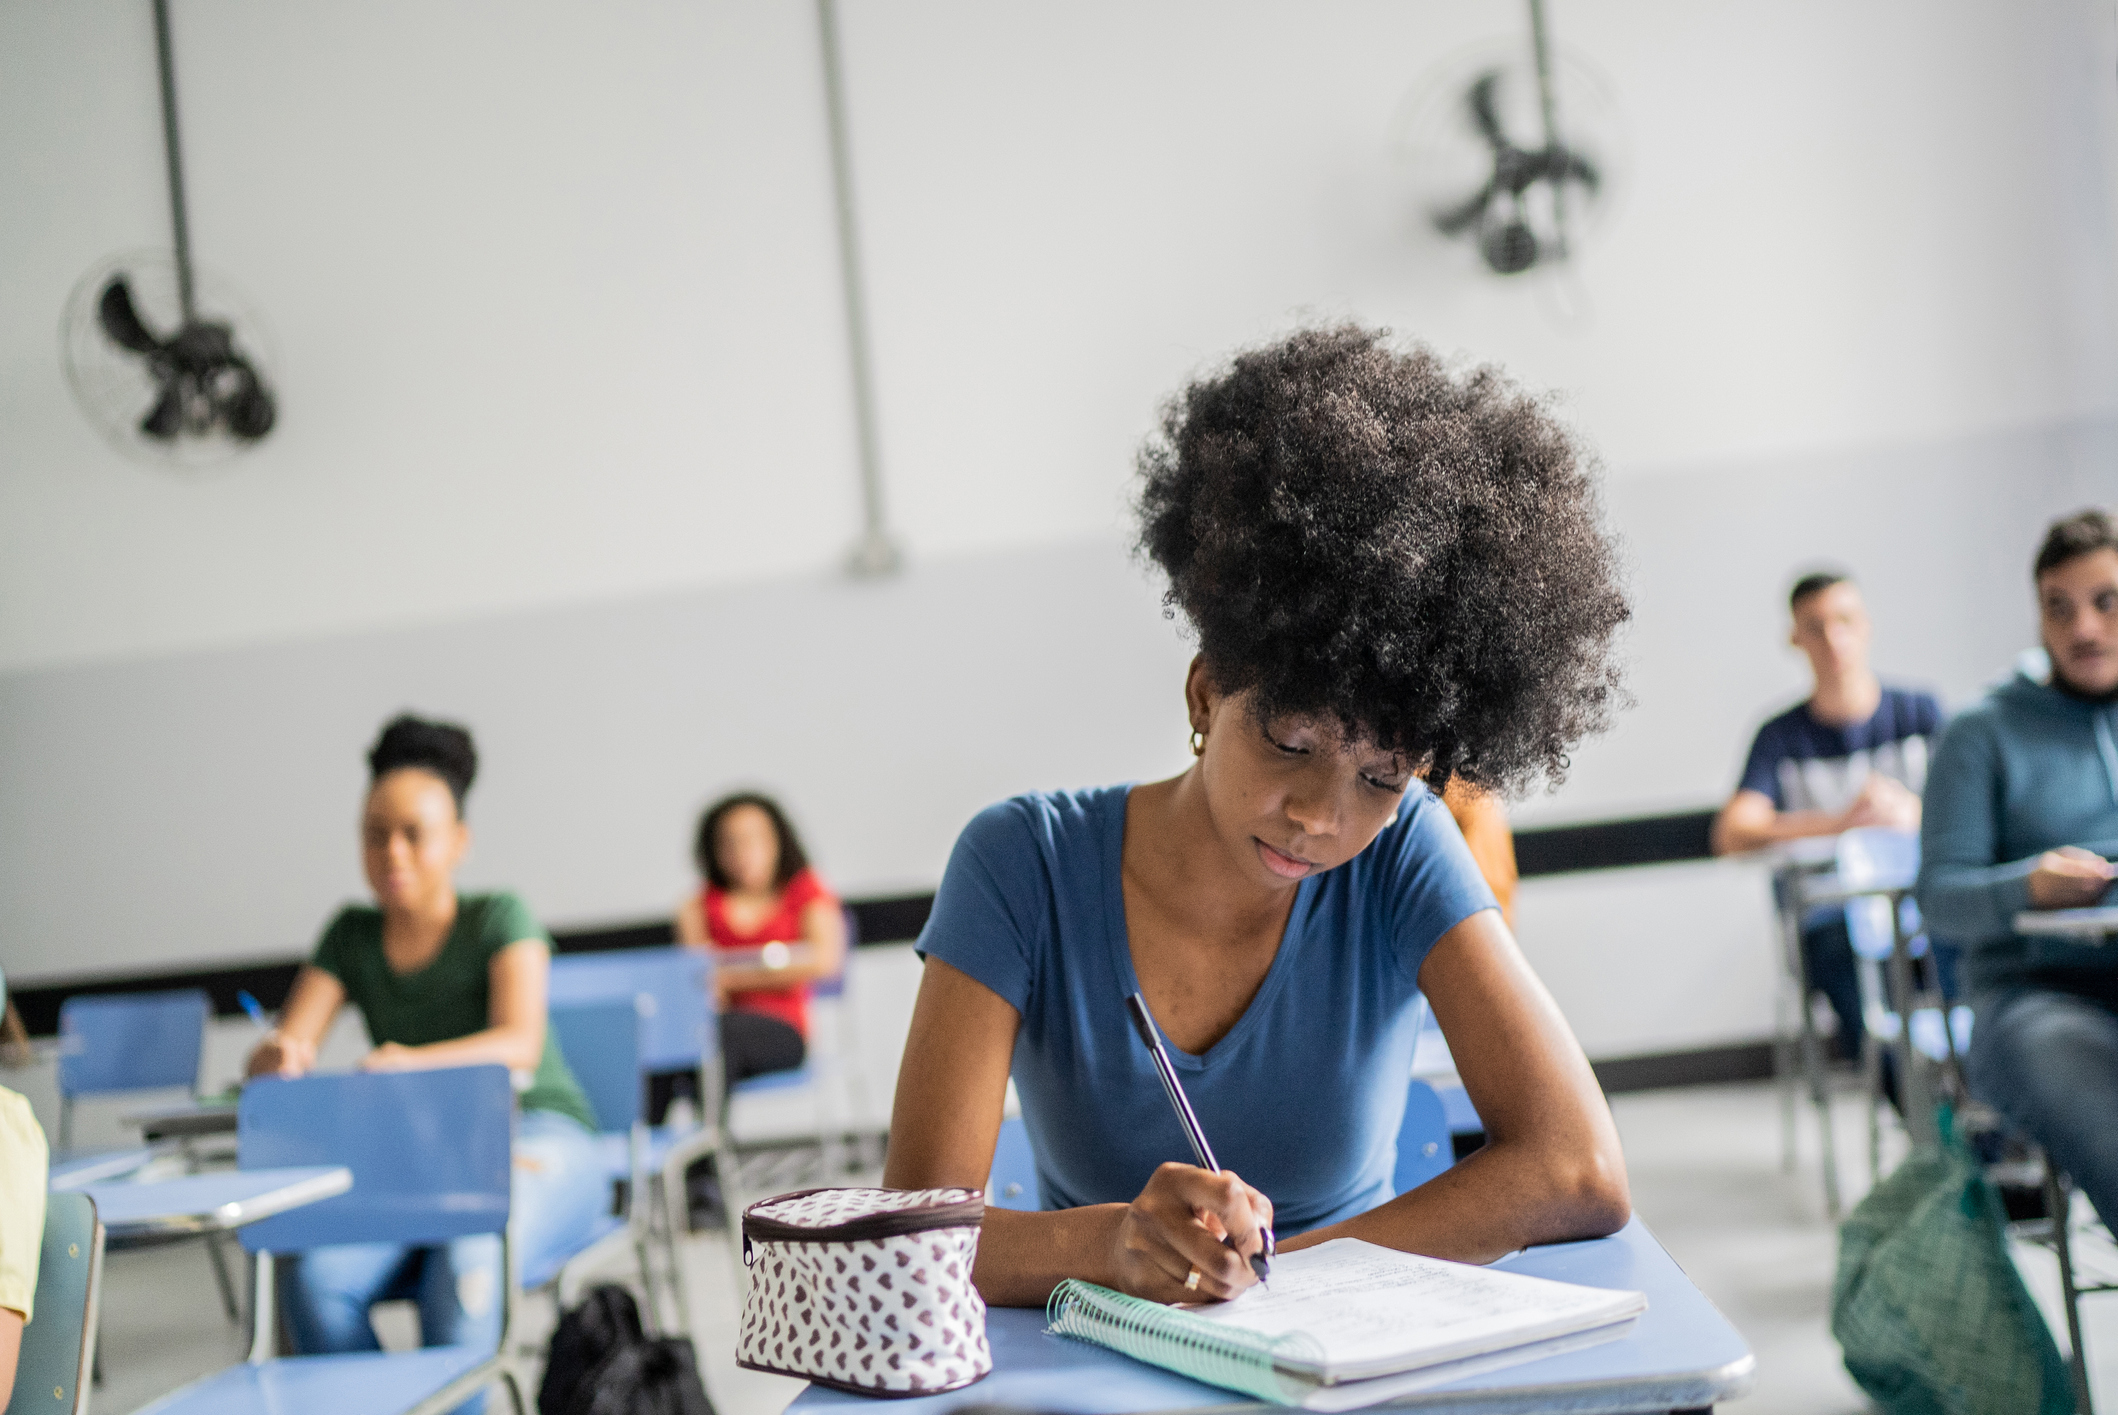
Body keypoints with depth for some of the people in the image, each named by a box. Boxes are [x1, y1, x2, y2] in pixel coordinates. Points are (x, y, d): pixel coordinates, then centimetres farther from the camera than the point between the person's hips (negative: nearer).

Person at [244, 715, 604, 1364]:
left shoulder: (500, 919, -1)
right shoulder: (352, 935, 12)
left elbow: (520, 1045, -18)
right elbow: (283, 1048, 2)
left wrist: (415, 1063, -37)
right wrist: (276, 1057, -24)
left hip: (538, 1137, -4)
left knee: (466, 1264, -37)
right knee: (318, 1280, -28)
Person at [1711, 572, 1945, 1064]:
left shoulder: (1919, 711, 13)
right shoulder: (1781, 736, 9)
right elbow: (1732, 836, -7)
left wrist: (1911, 813, -21)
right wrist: (1839, 822, -20)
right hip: (1835, 920, -1)